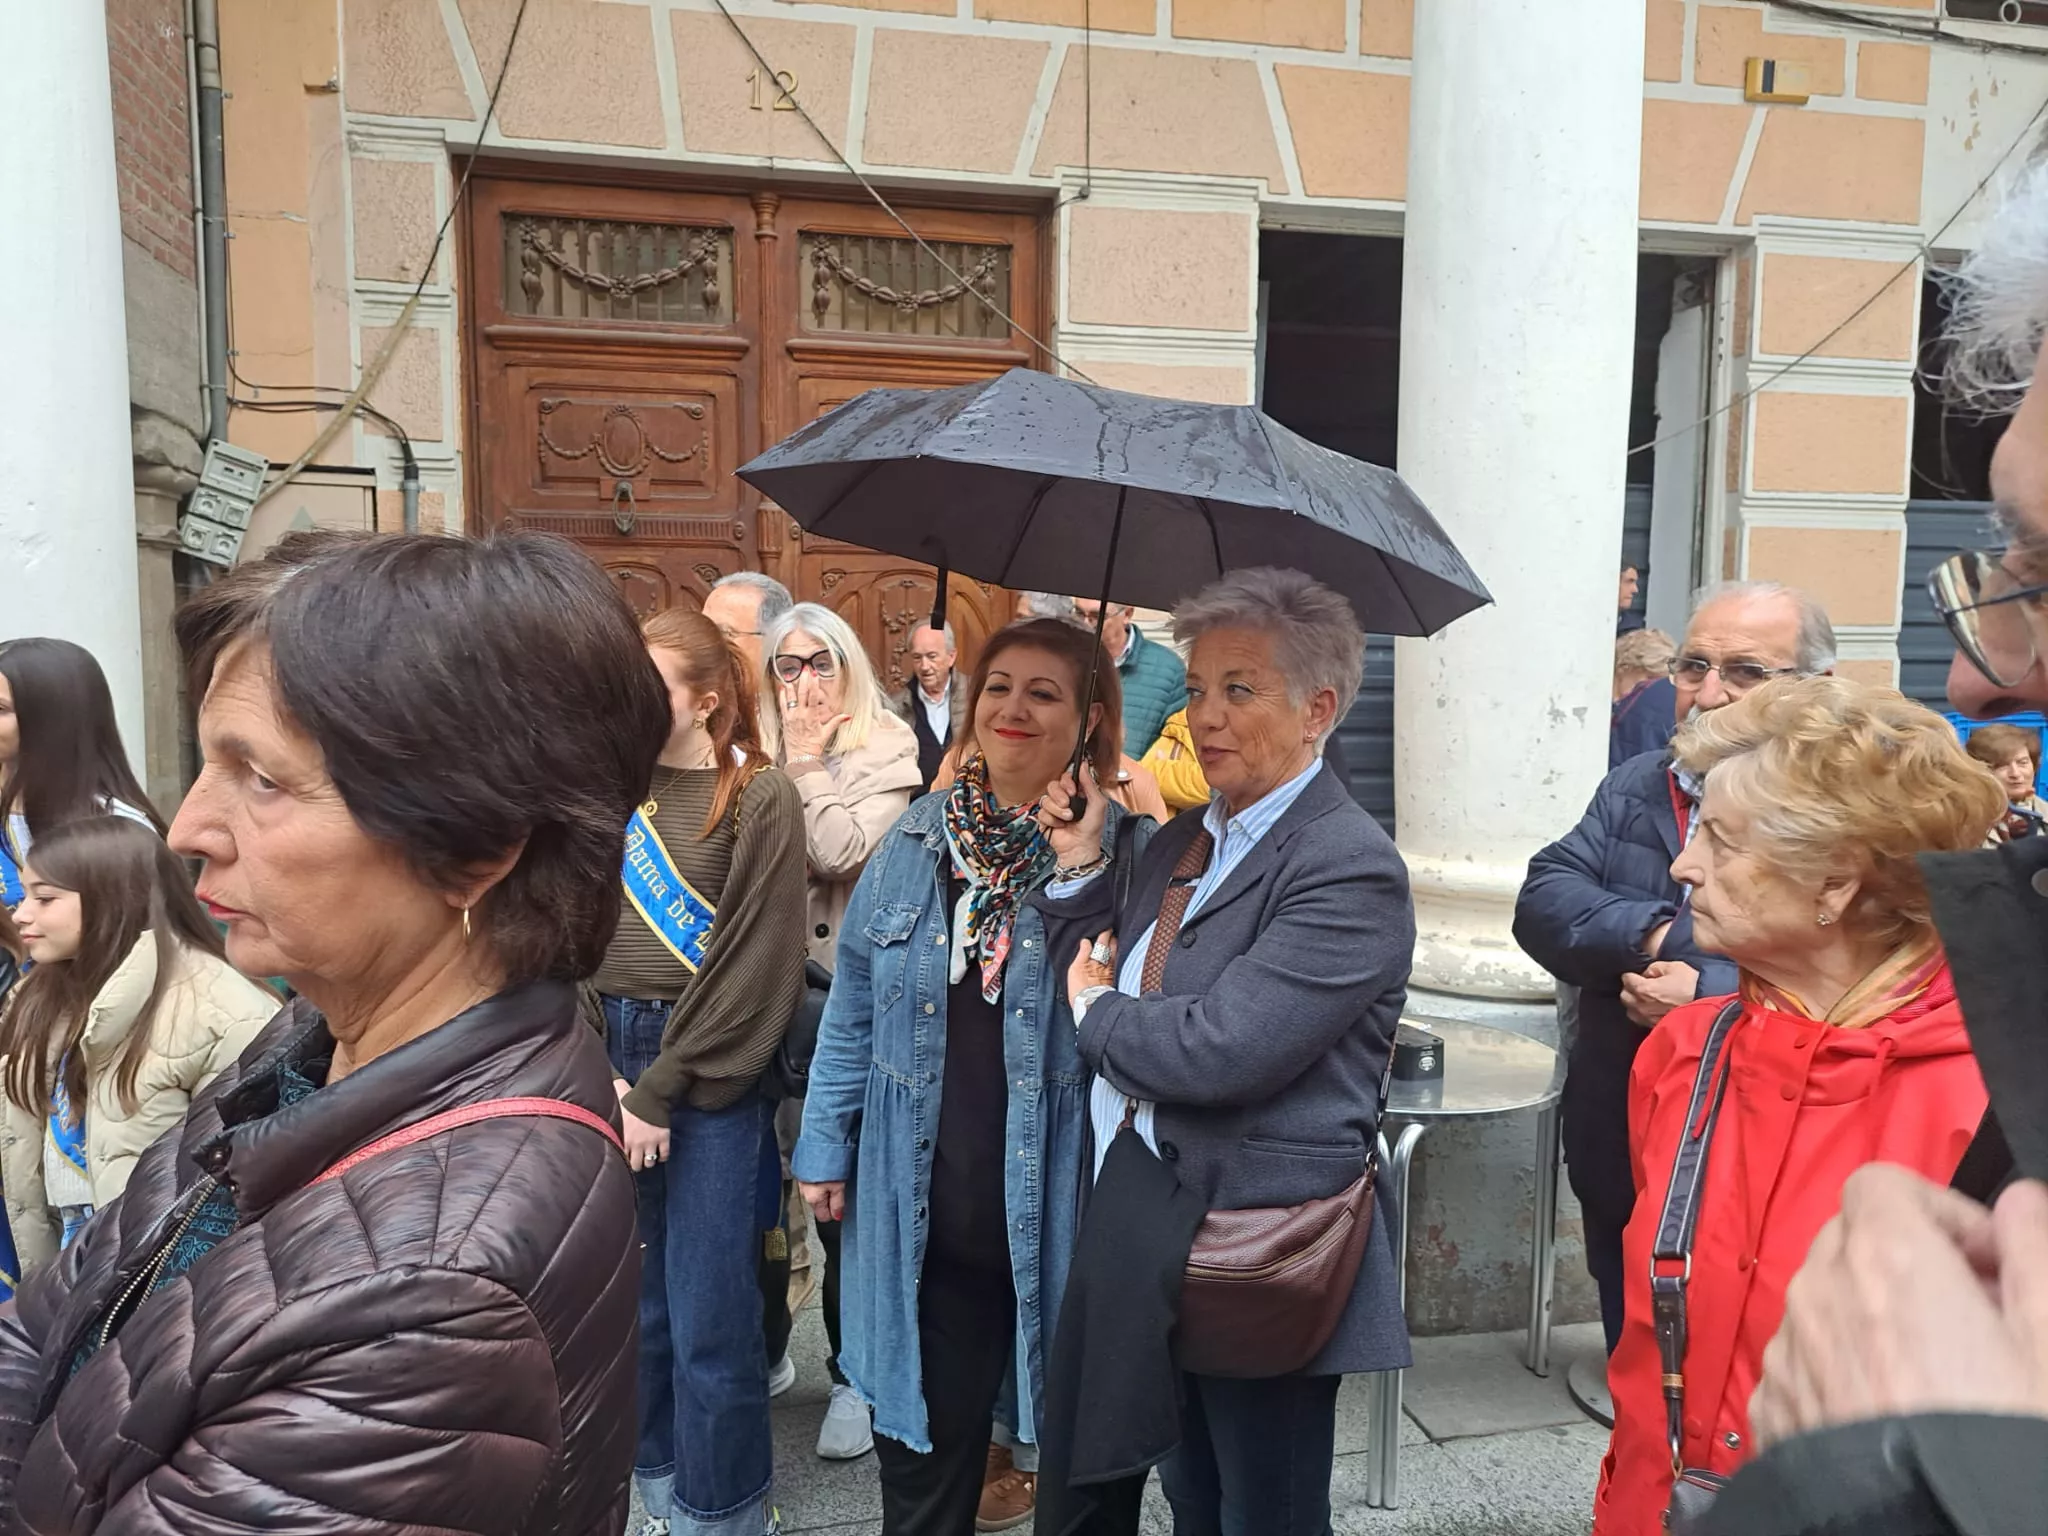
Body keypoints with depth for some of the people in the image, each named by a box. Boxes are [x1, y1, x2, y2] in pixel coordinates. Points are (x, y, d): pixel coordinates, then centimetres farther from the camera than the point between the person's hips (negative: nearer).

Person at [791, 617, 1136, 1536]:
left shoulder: (1120, 853, -7)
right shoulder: (916, 842, 2)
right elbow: (854, 1007, 8)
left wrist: (1081, 877, -23)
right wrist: (824, 1148, 7)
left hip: (1052, 1200, -2)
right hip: (923, 1201, 3)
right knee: (924, 1430, 19)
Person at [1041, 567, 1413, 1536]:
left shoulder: (1350, 870, -19)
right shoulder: (1184, 839, 9)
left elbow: (1220, 1049, -28)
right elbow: (1095, 960, 13)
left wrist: (1095, 1009, -10)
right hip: (1152, 1246, 8)